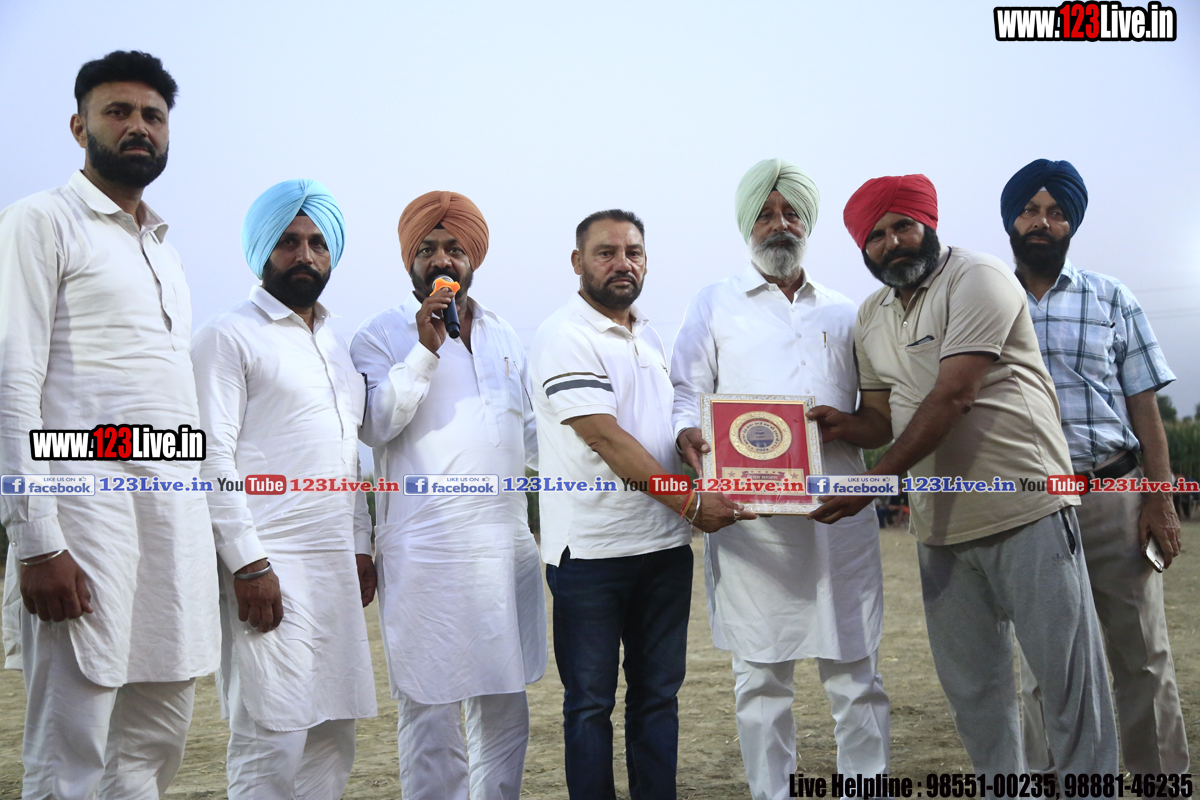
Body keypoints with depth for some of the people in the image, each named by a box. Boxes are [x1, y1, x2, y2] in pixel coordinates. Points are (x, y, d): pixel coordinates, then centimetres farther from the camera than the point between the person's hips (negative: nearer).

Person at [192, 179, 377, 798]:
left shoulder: (337, 345, 20)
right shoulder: (229, 336, -3)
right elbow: (212, 457, -10)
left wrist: (361, 546, 16)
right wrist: (247, 563, -16)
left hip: (336, 563, 7)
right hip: (269, 565, -7)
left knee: (335, 730, 9)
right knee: (273, 738, -7)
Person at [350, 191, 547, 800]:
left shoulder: (503, 336, 18)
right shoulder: (380, 336, 1)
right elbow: (375, 425, -13)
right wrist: (426, 349, -19)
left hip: (509, 540, 6)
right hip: (428, 550, -5)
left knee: (505, 701, 13)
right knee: (432, 704, 0)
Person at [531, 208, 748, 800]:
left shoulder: (651, 336, 14)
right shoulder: (564, 337, -10)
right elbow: (609, 440, -18)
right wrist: (691, 501, -19)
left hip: (665, 545, 7)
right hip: (591, 550, -7)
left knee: (658, 694, 14)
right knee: (590, 701, 5)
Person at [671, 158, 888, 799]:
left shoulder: (843, 313, 18)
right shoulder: (714, 305, 12)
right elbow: (686, 397, 6)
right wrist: (690, 437, -15)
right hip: (750, 513, -2)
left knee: (855, 669, 4)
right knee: (761, 674, 5)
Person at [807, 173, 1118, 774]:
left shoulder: (977, 280, -9)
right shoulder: (870, 317, 13)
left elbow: (951, 398, -19)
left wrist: (873, 481, -21)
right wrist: (847, 426, -9)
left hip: (1026, 512, -6)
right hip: (939, 525, 6)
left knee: (1069, 679, 0)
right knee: (972, 687, 12)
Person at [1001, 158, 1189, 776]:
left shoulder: (1112, 301, 6)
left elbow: (1144, 407, 4)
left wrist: (1161, 501, -5)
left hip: (1111, 498, 0)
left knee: (1142, 654, 3)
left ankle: (1164, 776, 15)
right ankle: (1047, 777, 21)